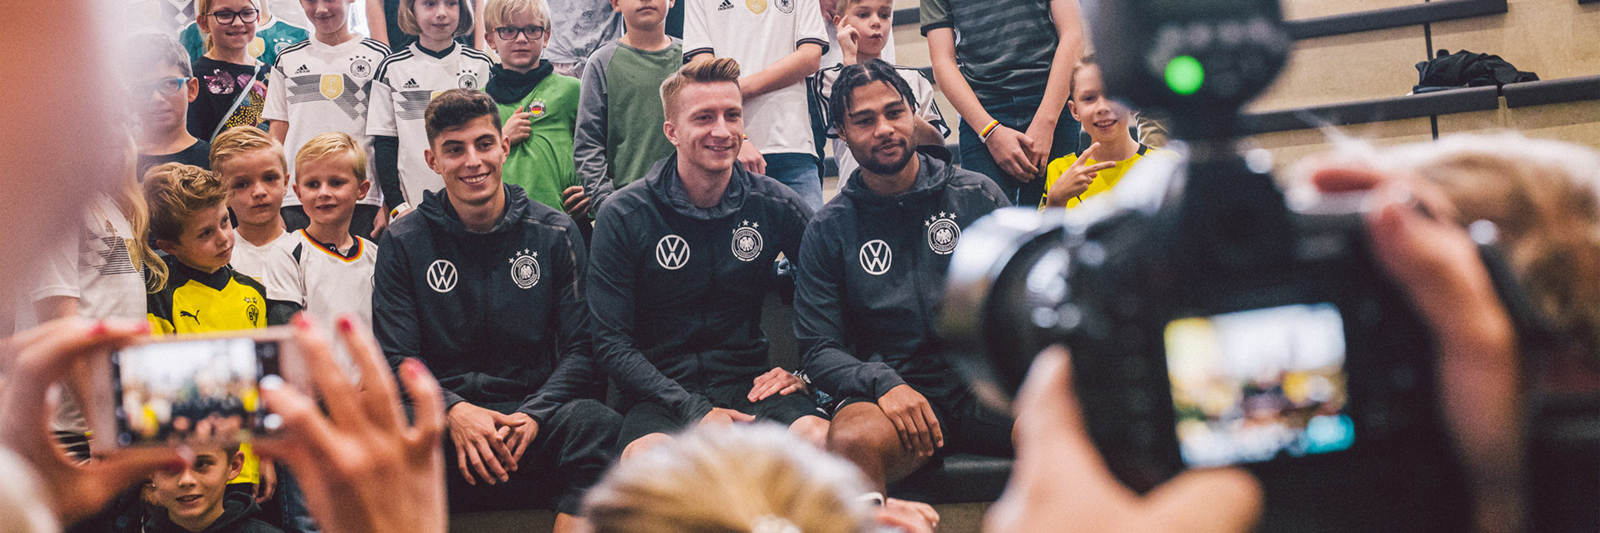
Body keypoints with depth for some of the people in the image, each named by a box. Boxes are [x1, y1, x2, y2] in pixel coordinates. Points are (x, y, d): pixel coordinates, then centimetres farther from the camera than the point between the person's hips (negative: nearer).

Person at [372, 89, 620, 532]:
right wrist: (452, 411, -17)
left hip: (534, 410, 1)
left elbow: (580, 348, 4)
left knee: (598, 425, -33)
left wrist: (532, 415, -14)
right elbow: (397, 359, 3)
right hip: (442, 415, 0)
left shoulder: (555, 233, 9)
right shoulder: (403, 243, 9)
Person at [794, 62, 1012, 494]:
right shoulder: (828, 231, 9)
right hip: (893, 390, -1)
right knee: (851, 441, -37)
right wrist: (883, 384, -16)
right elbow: (818, 349, 4)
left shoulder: (978, 195, 12)